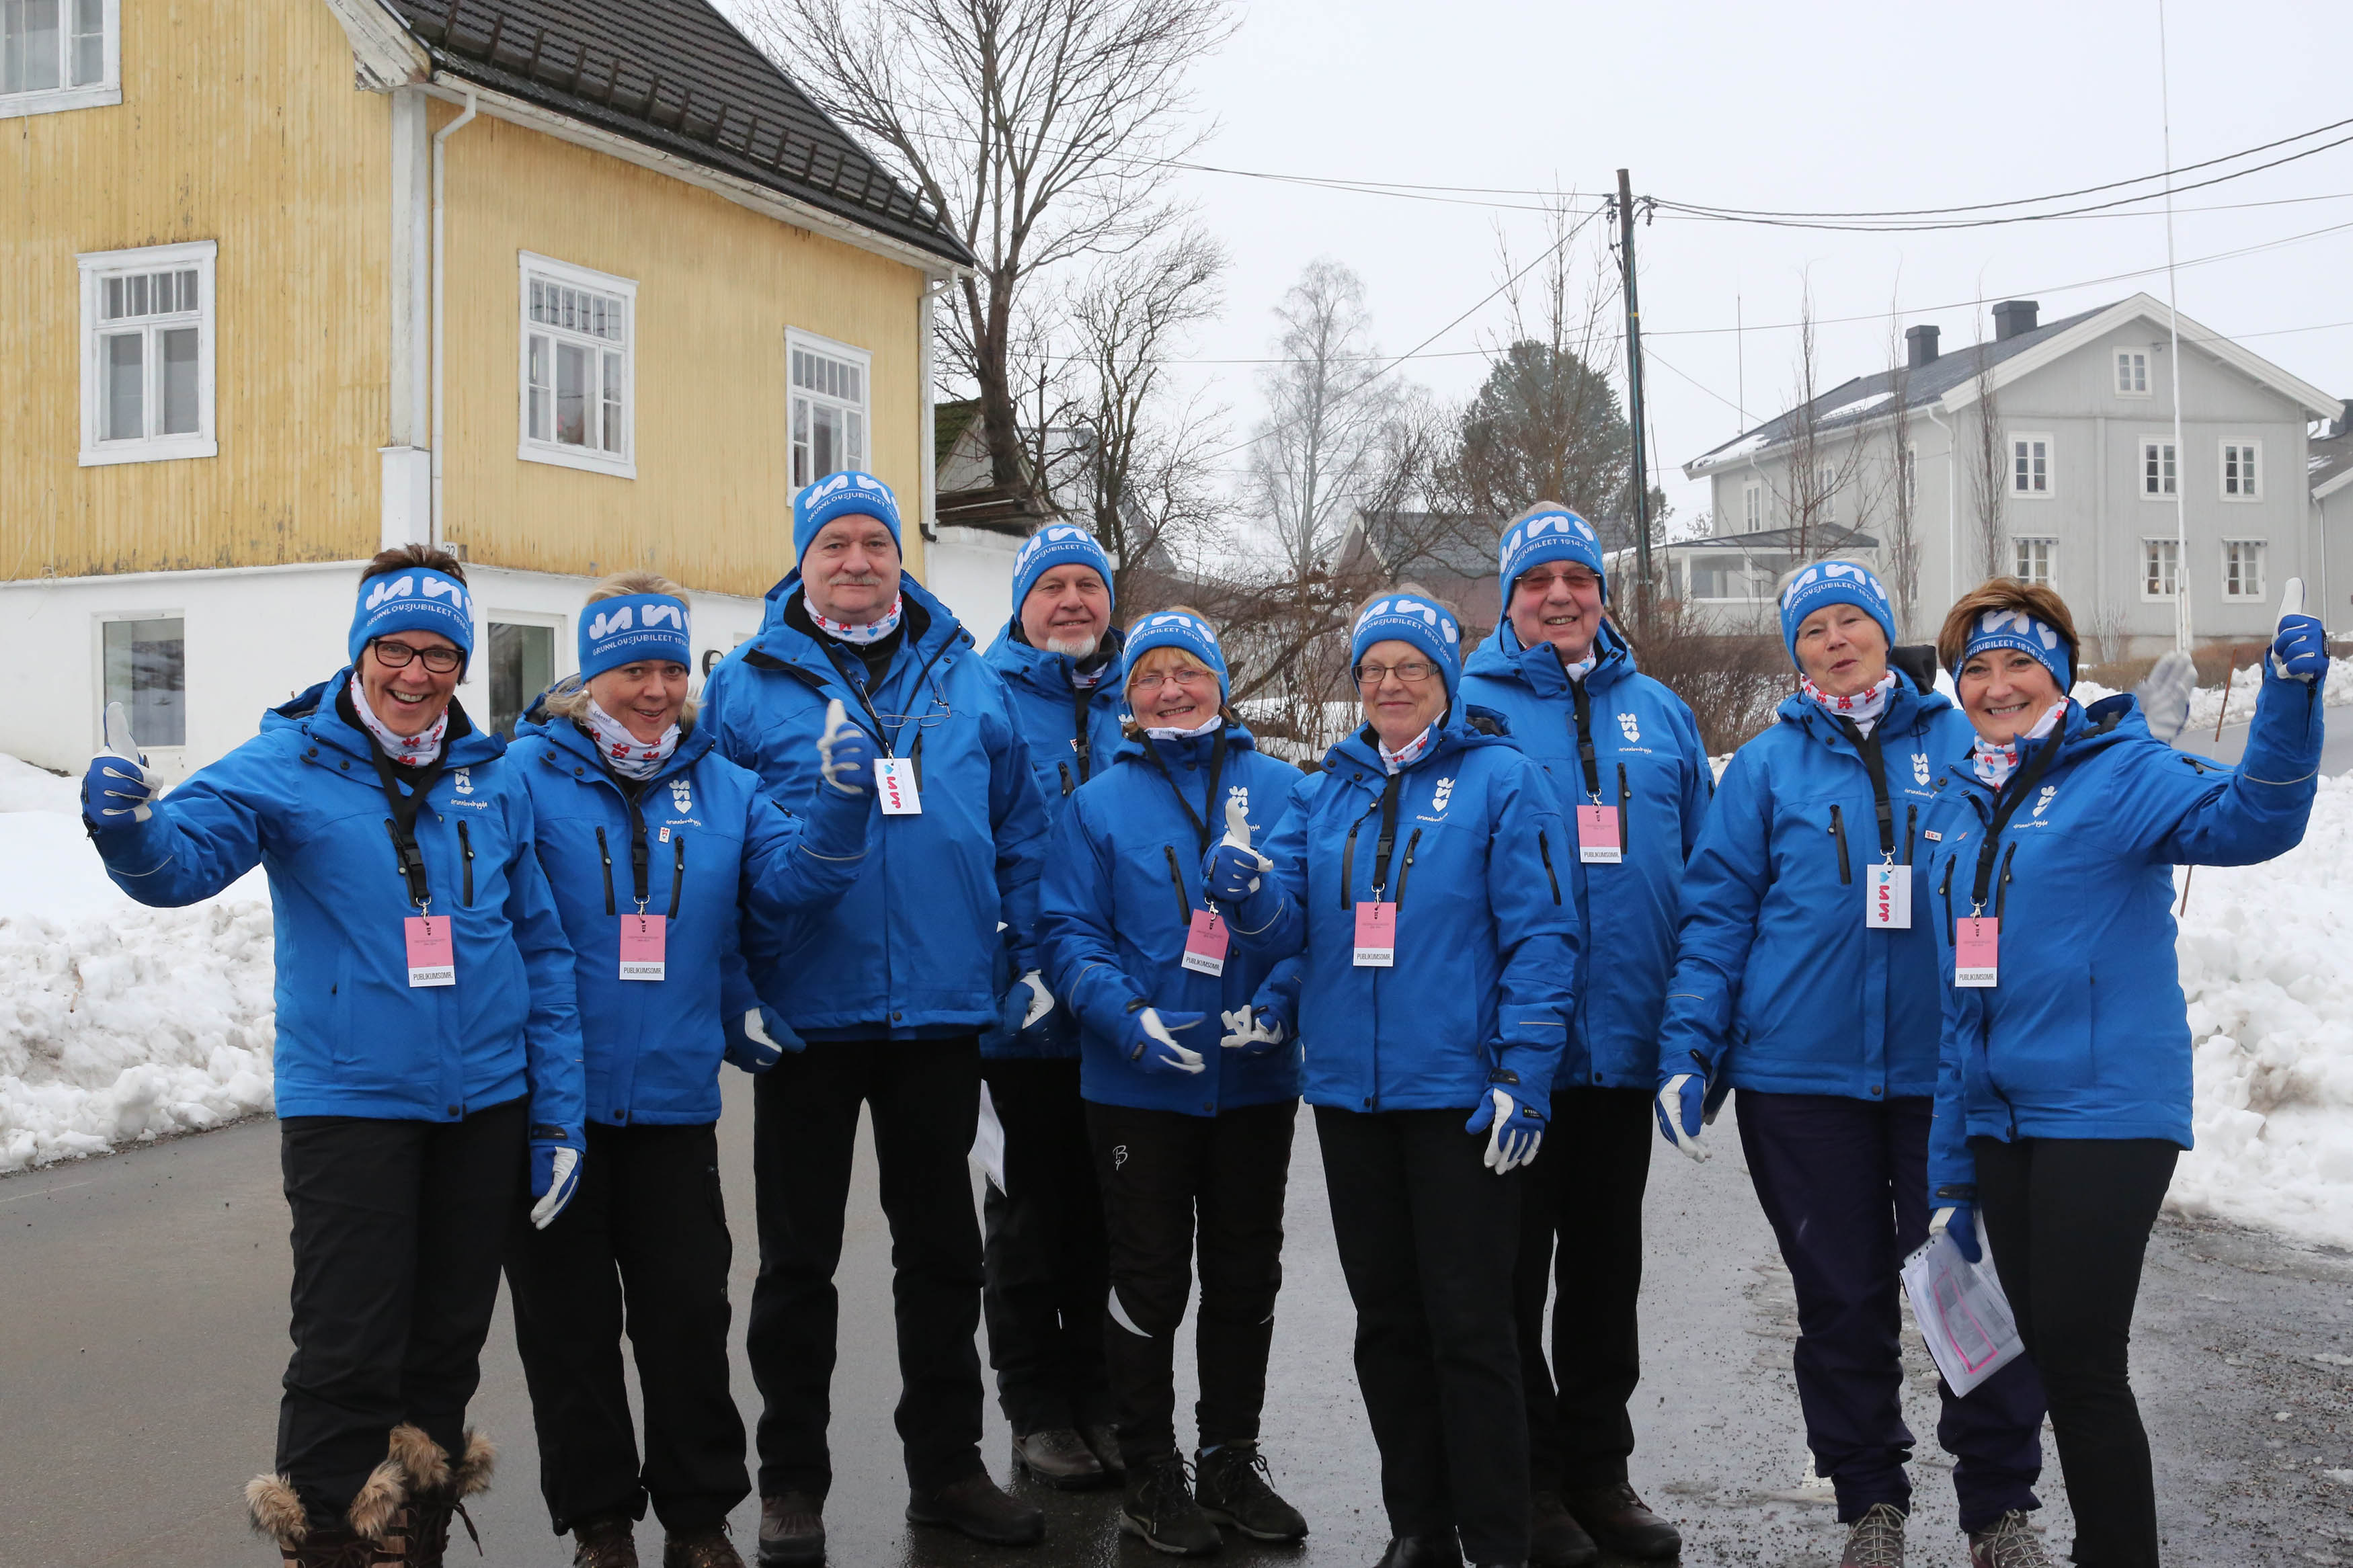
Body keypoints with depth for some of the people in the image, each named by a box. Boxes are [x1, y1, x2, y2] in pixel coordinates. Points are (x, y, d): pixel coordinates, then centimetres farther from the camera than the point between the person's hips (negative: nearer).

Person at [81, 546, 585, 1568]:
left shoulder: (494, 778, 5)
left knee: (449, 1340, 15)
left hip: (485, 1101, 4)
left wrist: (558, 1112, 5)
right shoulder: (290, 765, -5)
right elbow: (185, 856, -20)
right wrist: (130, 828, -44)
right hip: (348, 1101, -4)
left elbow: (541, 946, 8)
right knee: (347, 1353, -5)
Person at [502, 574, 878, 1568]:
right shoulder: (528, 774, -6)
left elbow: (786, 881, -3)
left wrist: (842, 806, -23)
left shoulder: (720, 785, 8)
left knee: (689, 1315, 10)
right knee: (570, 1322, 8)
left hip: (673, 1102, 3)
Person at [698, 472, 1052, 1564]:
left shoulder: (966, 683, 7)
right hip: (807, 1013, -2)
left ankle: (946, 1466, 27)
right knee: (798, 1257, 8)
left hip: (942, 1011, 3)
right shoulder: (747, 686, -1)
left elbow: (1019, 830, 10)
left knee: (941, 1248, 13)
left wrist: (1032, 955, 4)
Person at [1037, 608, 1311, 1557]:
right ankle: (1150, 1473, 20)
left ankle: (1232, 1460, 28)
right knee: (1151, 1280, 6)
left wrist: (1277, 999, -18)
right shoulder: (1100, 803, 1)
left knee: (1246, 1277, 12)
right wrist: (1128, 1015, -19)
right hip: (1138, 1084, -1)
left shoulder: (1280, 789, 2)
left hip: (1257, 1081, 2)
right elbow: (1068, 932, -3)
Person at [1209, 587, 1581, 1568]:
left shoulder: (1502, 781, -3)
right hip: (1350, 1091, 5)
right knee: (1386, 1319, 13)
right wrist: (1250, 891, -16)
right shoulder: (1327, 793, 13)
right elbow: (1287, 926, 7)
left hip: (1459, 1095, -5)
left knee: (1469, 1323, -1)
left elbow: (1541, 937, -8)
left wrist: (1525, 1078, -15)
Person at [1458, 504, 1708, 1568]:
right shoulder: (1467, 711, -3)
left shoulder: (1658, 716, 9)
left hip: (1623, 1041, 4)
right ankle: (1529, 1479, 19)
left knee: (1608, 1268, 14)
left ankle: (1599, 1471, 27)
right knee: (1515, 1268, 6)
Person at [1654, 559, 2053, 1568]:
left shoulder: (1965, 745, 6)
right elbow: (1717, 912, 3)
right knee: (1842, 1296, 9)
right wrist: (1687, 1049, -5)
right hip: (1800, 1074, 0)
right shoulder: (1768, 765, 5)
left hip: (1948, 1067, 0)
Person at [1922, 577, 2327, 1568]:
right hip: (1999, 1123, 6)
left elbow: (2250, 818, -26)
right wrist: (1949, 1177, 14)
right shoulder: (1955, 806, 11)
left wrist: (2289, 701, -44)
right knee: (2051, 1359, 14)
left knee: (2082, 1366, -4)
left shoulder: (2121, 772, -6)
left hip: (2106, 1114, -6)